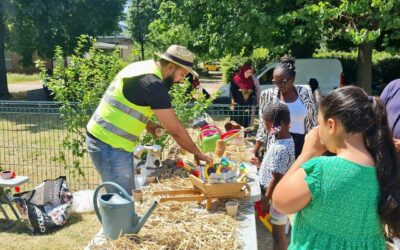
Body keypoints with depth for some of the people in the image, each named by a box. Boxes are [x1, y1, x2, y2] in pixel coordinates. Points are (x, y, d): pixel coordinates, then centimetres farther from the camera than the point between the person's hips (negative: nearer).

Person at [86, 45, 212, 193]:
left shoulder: (143, 67, 8)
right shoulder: (153, 84, -20)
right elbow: (175, 130, -17)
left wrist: (148, 125, 8)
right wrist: (197, 153, -4)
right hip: (110, 145, -10)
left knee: (127, 193, 17)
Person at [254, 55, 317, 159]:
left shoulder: (304, 92, 1)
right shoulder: (268, 95, 1)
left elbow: (312, 123, 8)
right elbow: (263, 125, 7)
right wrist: (255, 150, 4)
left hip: (299, 146, 0)